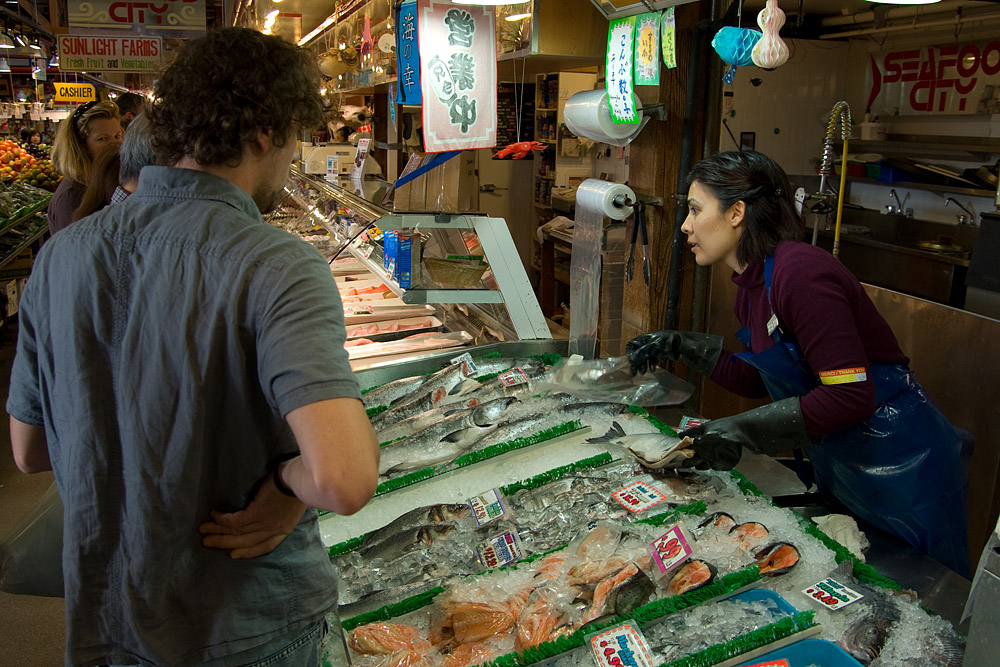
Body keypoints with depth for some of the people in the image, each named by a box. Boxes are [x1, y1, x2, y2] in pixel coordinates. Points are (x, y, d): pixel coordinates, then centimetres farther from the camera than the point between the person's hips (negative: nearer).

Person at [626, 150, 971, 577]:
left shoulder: (799, 272, -26)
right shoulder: (752, 282, 3)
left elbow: (850, 394, -29)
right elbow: (761, 381, 11)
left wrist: (741, 430, -27)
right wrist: (682, 347, 4)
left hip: (899, 466, -9)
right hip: (837, 464, 9)